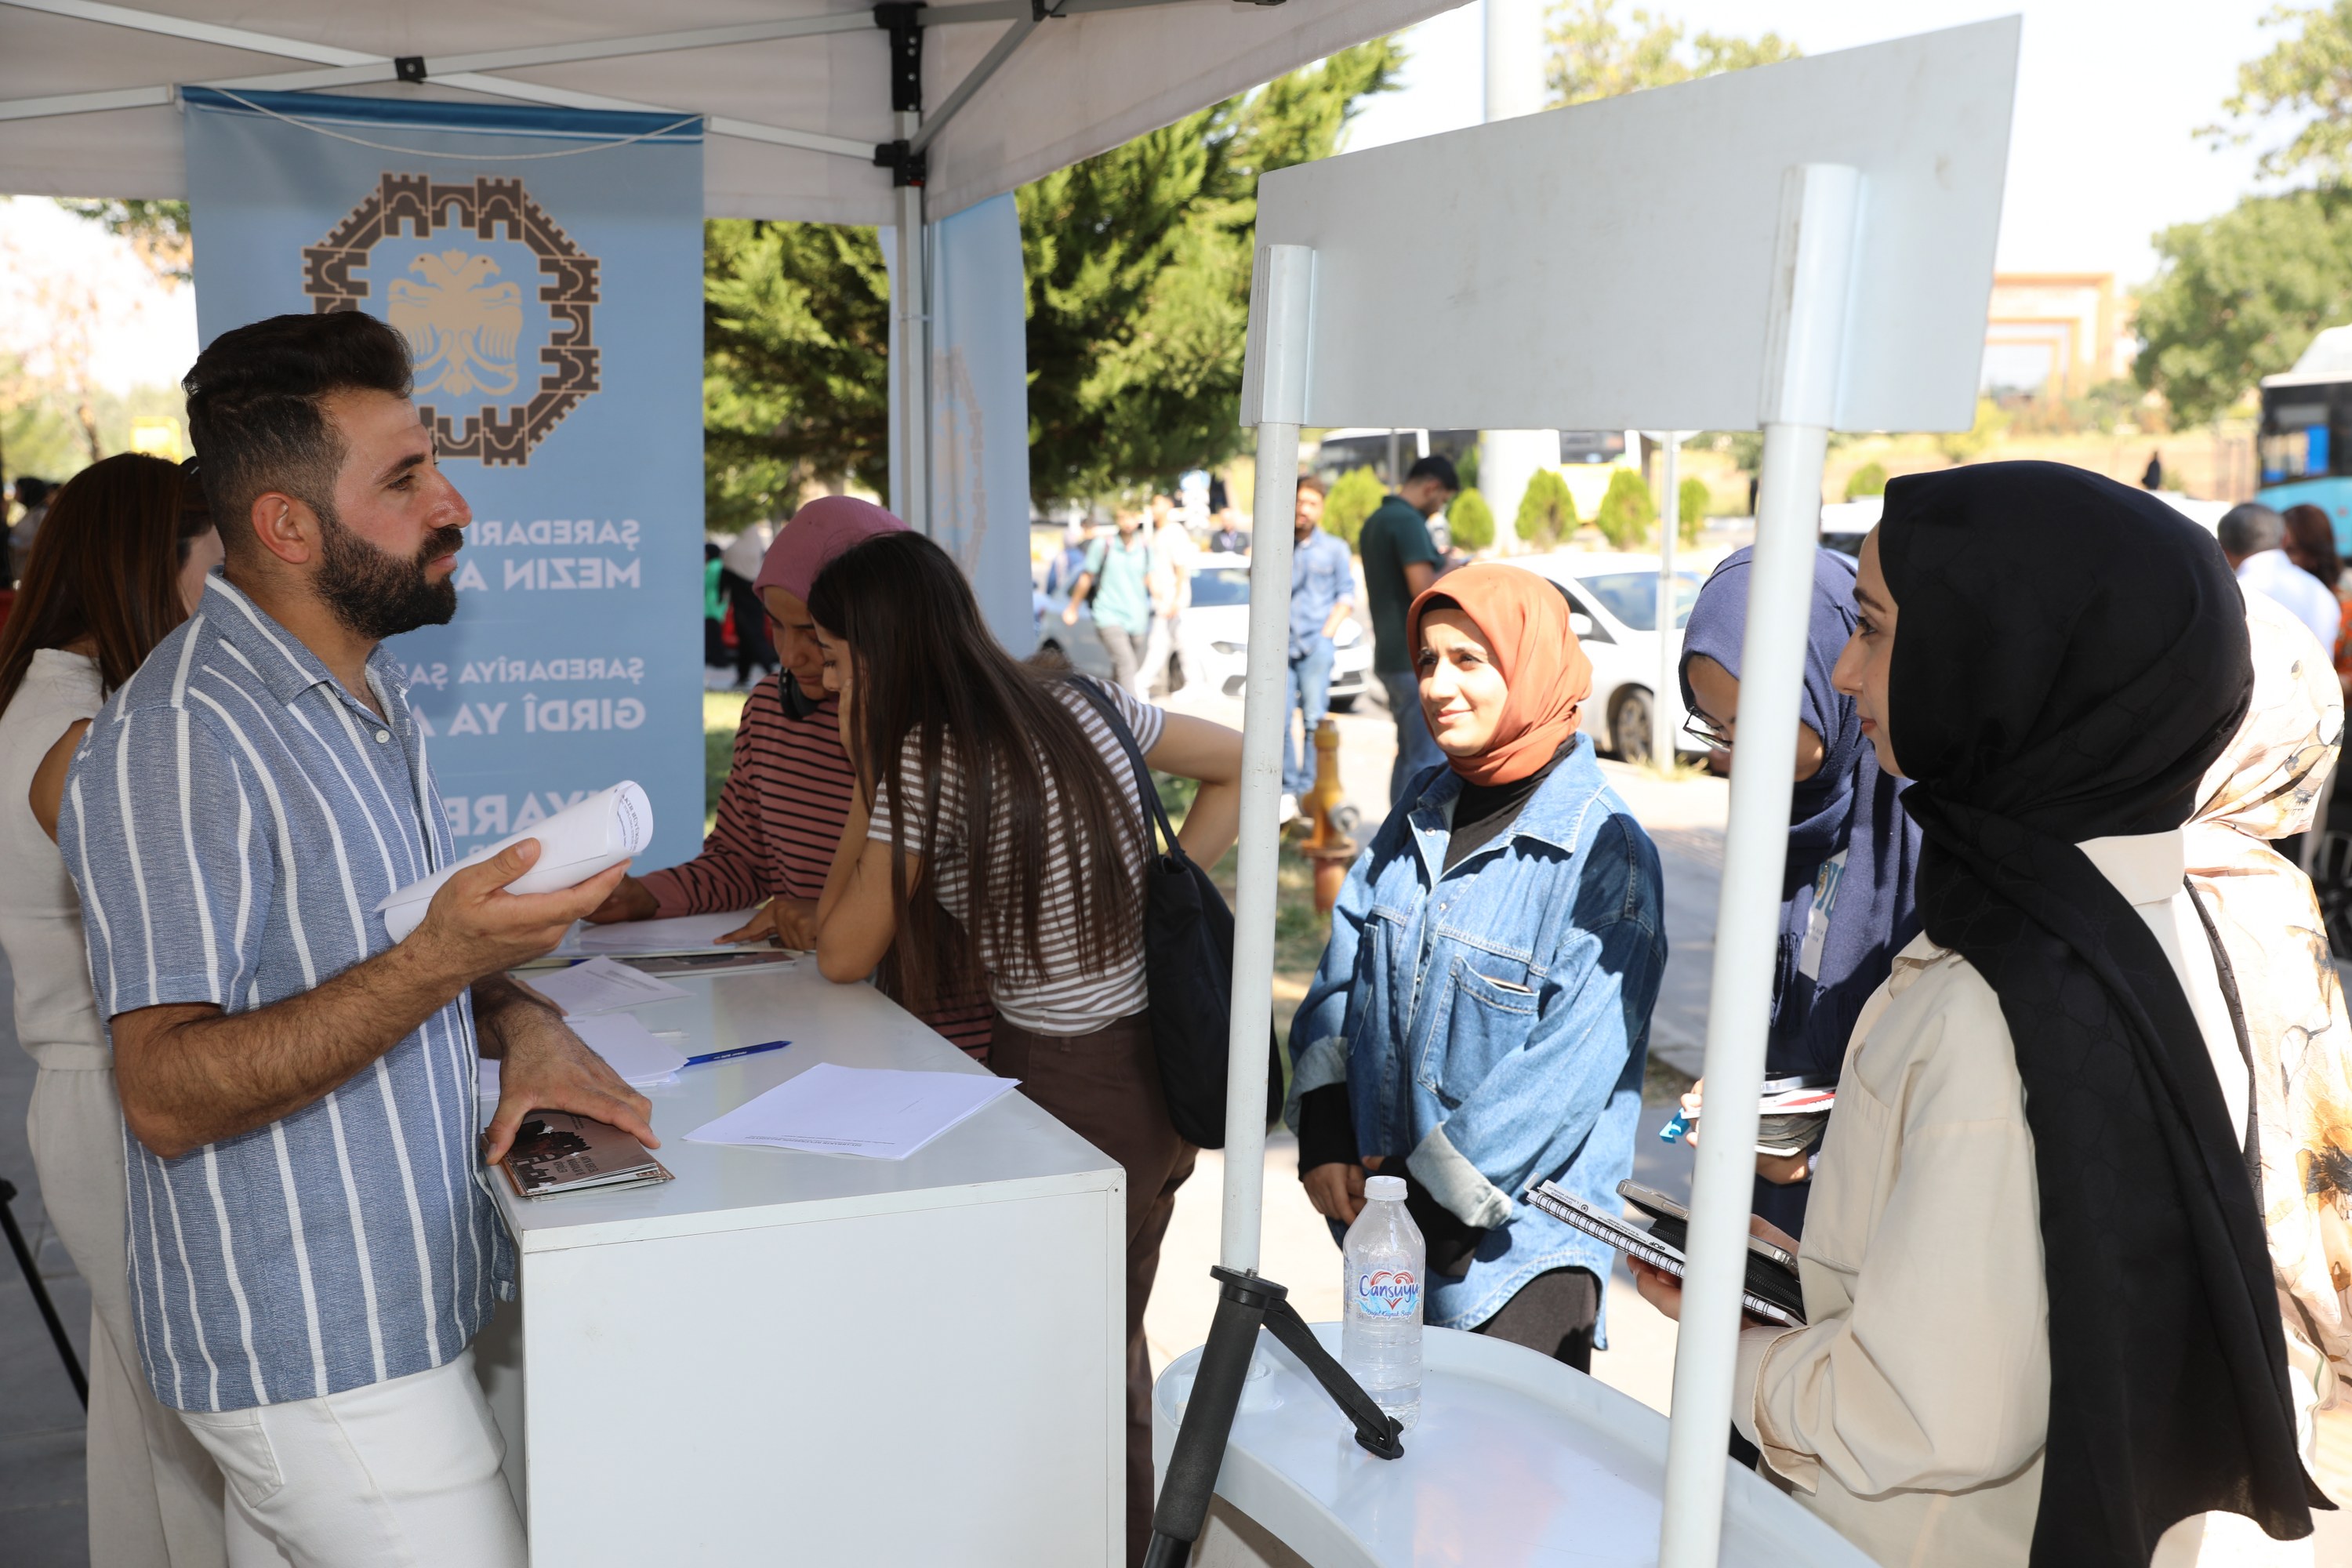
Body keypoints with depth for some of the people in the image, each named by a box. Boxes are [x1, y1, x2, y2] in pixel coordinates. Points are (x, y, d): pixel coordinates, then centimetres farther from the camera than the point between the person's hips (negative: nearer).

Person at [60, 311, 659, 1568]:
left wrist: (517, 1021, -1)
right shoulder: (180, 736, -20)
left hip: (386, 1311, 9)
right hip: (316, 1358, -9)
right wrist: (443, 960, -35)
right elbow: (167, 1094, -24)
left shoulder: (363, 696, 11)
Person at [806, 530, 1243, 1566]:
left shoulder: (929, 758, -17)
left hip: (1070, 1086, -8)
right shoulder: (1079, 701, 2)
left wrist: (867, 768, -5)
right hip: (1157, 1062, 8)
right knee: (1113, 1347, 23)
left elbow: (842, 957, -8)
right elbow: (1236, 765, 12)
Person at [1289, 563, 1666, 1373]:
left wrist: (1441, 1188, -17)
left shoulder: (1604, 851, -16)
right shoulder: (1418, 822, 5)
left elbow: (1571, 1069, -20)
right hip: (1383, 1214, 6)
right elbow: (1341, 978, 7)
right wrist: (1323, 1133, -5)